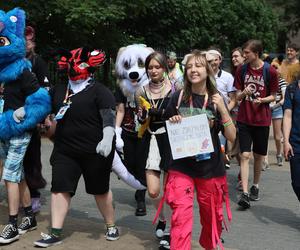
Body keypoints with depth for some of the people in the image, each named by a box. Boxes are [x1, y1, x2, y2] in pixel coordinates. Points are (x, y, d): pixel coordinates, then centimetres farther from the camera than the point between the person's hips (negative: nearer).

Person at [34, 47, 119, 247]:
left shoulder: (99, 91, -7)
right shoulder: (59, 90, 10)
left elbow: (109, 117, -16)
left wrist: (107, 139, -29)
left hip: (94, 152, -4)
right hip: (65, 150, 5)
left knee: (100, 190, 10)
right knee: (60, 188, 1)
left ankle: (111, 226, 29)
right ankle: (55, 233, 11)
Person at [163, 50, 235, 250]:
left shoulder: (216, 99, -1)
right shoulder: (178, 97, -1)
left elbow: (232, 136, -6)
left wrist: (222, 109, -17)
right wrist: (172, 122, -10)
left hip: (210, 167, 1)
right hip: (181, 166, -1)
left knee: (212, 217, 16)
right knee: (181, 218, -12)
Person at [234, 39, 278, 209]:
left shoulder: (270, 72, -7)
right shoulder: (242, 70, 1)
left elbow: (273, 96, 1)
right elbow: (238, 96, 6)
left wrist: (262, 100, -19)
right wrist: (243, 93, -17)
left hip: (262, 119, -1)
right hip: (244, 119, 1)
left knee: (259, 155, 11)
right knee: (245, 155, -7)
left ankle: (256, 186, 31)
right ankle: (245, 193, -9)